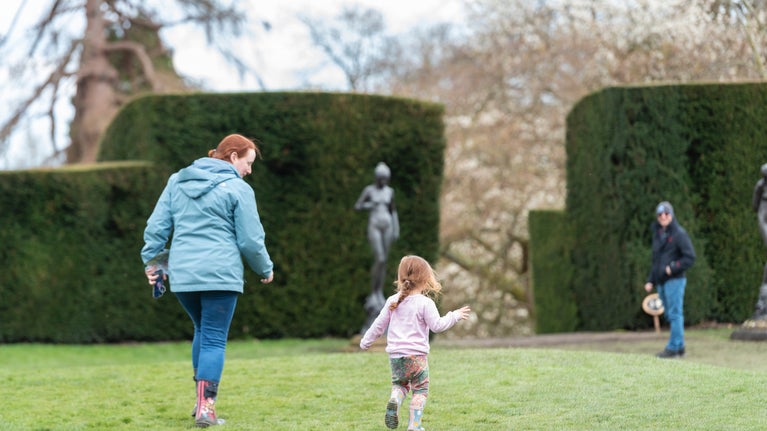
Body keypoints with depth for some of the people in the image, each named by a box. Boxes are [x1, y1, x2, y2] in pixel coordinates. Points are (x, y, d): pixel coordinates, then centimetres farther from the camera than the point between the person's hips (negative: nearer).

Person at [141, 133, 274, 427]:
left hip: (181, 275, 5)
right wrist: (266, 269, 14)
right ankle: (205, 406, -9)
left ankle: (203, 399, 19)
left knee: (203, 331, 23)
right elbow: (251, 240, -1)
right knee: (214, 339, 0)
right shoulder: (238, 189, -3)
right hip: (220, 274, -5)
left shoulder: (177, 181, 12)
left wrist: (152, 261, 17)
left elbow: (157, 226, 9)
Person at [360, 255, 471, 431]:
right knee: (420, 390, 8)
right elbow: (437, 325, -9)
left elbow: (379, 324, 9)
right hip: (416, 355, -4)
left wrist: (366, 341, 22)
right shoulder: (425, 303, -11)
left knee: (399, 383, 22)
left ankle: (394, 400, -9)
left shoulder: (392, 301, 4)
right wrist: (454, 316, 5)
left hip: (395, 355, 4)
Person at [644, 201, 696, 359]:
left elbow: (690, 257, -9)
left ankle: (674, 347, -10)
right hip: (661, 281, 8)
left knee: (675, 314, -8)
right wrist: (650, 280, 16)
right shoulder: (657, 233, 17)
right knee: (670, 315, 9)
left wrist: (673, 268, -17)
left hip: (675, 280, -8)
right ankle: (679, 347, 13)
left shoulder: (679, 233, -5)